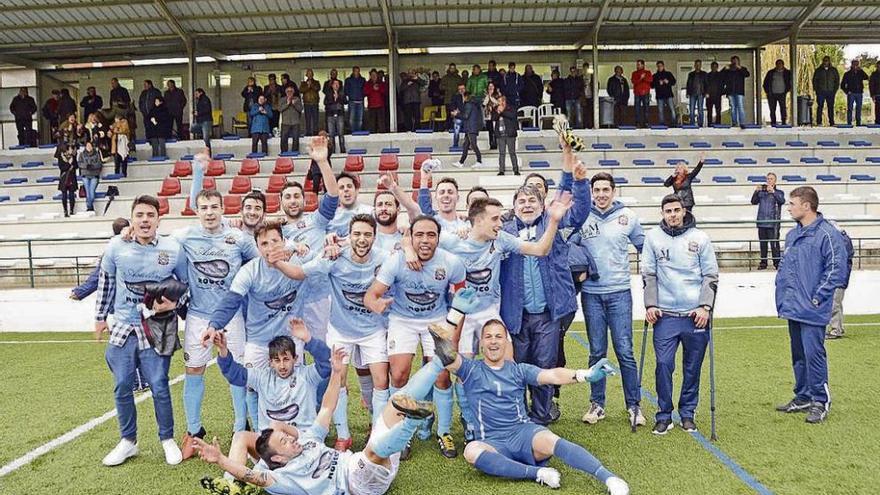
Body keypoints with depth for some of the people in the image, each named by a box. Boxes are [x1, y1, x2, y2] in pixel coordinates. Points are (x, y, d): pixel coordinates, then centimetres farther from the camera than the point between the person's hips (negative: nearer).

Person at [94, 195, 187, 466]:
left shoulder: (173, 249, -9)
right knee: (122, 387, 7)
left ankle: (168, 439, 20)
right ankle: (128, 441, 26)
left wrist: (174, 303, -13)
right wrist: (100, 316, 14)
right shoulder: (117, 246, -7)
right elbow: (106, 281, 9)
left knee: (159, 387, 1)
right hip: (123, 327, 2)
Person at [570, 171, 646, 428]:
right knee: (597, 352, 8)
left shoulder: (628, 216, 1)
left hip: (619, 292, 0)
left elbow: (644, 248, 12)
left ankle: (633, 405, 13)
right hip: (591, 293, 1)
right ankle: (597, 404, 19)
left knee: (625, 351, 0)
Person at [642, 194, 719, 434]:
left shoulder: (700, 238, 3)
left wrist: (705, 306, -6)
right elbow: (648, 275, 5)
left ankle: (688, 413, 23)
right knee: (663, 364, -5)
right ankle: (664, 415, 10)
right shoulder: (653, 237, 4)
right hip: (665, 315, 0)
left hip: (695, 315, 1)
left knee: (693, 367, 8)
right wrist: (650, 305, -4)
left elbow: (710, 276, 4)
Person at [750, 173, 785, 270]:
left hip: (773, 223, -3)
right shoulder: (761, 192, 14)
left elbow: (782, 201, -12)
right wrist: (756, 191, -11)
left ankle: (777, 263, -4)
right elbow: (753, 201, 5)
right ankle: (763, 263, 14)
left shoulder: (778, 192, 7)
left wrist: (773, 191, -23)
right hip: (761, 222, 3)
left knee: (774, 244, -8)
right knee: (763, 244, 7)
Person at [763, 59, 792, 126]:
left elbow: (790, 82, 12)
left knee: (783, 108, -12)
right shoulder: (771, 72, 12)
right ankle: (773, 122, 7)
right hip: (772, 94, 1)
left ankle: (784, 122, -11)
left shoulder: (787, 73, 9)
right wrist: (766, 91, 6)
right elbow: (765, 82, 16)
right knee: (772, 109, 0)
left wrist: (787, 90, 1)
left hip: (782, 94, -1)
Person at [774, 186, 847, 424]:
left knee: (814, 354, -4)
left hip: (812, 311, -8)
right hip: (792, 308, 8)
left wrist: (817, 297, -15)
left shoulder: (827, 234, -13)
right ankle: (803, 398, 27)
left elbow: (837, 269, -16)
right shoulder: (792, 235, 12)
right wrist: (782, 296, 12)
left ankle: (820, 401, 9)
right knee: (799, 355, 15)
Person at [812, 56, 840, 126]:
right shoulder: (818, 70, 7)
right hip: (821, 92, -1)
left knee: (831, 107, 2)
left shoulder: (834, 70, 10)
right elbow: (814, 80, 7)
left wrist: (835, 90, 1)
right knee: (820, 107, -6)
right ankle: (819, 122, -6)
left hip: (830, 92, 1)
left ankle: (831, 122, 4)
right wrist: (816, 90, -4)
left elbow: (837, 80, 12)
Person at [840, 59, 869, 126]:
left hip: (859, 93, 3)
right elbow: (842, 85, 5)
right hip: (851, 93, -3)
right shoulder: (847, 74, 5)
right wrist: (847, 91, -6)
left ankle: (858, 123, 8)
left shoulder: (860, 73, 12)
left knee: (859, 108, 4)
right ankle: (849, 123, -5)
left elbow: (866, 78, -6)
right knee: (850, 108, -5)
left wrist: (861, 70, -9)